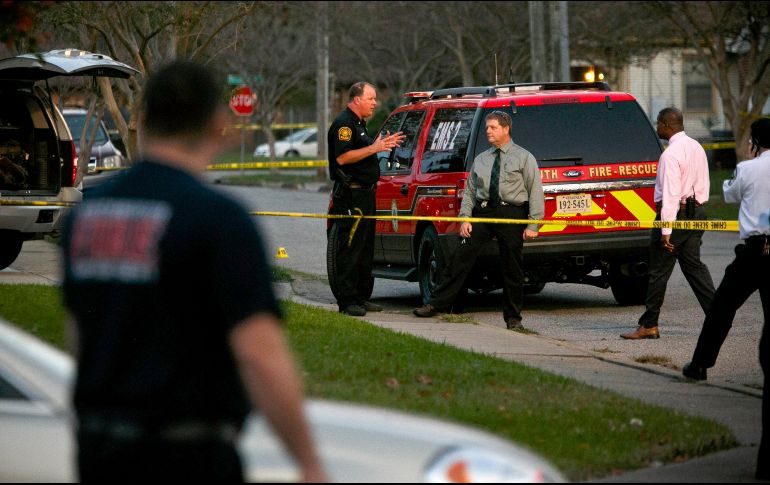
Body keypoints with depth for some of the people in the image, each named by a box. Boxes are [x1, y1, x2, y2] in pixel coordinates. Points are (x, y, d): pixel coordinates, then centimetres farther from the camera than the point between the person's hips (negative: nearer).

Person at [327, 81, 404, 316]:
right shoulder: (344, 124, -12)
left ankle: (361, 297, 19)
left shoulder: (358, 124, 20)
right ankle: (347, 301, -9)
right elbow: (342, 157, -22)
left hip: (364, 194, 11)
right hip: (350, 195, -11)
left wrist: (383, 145, 15)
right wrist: (373, 148, -22)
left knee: (365, 249, 13)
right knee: (349, 250, -9)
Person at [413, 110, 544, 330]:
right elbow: (470, 190, 14)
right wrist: (465, 219, 0)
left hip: (512, 214, -3)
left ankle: (513, 318, 11)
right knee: (461, 258, -5)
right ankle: (437, 304, -3)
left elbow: (535, 191, -1)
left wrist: (533, 225, -9)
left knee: (512, 269, 2)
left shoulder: (524, 157, 4)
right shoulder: (481, 159, 16)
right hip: (482, 212, 3)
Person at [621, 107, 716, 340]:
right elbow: (703, 184, 16)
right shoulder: (696, 147, 11)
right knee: (694, 266, 12)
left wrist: (666, 230, -22)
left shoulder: (671, 154, -17)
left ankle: (648, 325, 5)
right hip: (695, 211, 9)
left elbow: (671, 194, -21)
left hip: (675, 213, -9)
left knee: (659, 271, -1)